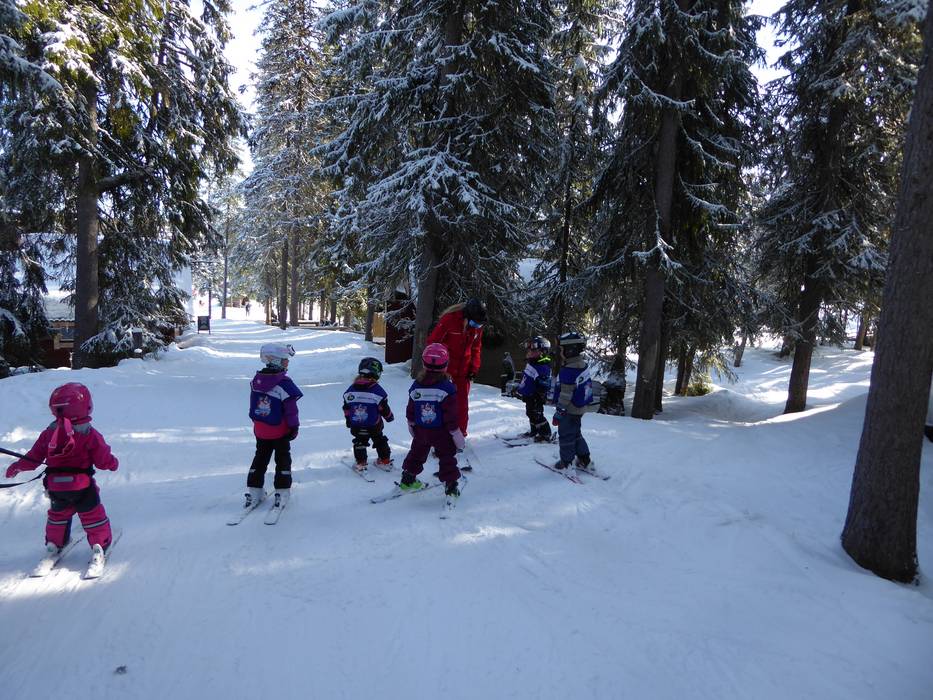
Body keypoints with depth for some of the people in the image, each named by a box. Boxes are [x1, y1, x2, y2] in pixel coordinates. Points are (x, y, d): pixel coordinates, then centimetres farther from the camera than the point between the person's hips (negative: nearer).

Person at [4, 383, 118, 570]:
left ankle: (54, 544, 38)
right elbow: (103, 460, -12)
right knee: (93, 516, 7)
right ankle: (99, 546, 7)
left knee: (58, 514, 27)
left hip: (56, 486, 4)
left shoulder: (48, 433, -2)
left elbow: (34, 458, 6)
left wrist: (17, 467, 23)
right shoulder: (90, 435, -15)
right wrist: (113, 463, 10)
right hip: (81, 486, -4)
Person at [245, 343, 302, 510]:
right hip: (280, 431, -5)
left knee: (260, 458, 18)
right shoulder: (284, 384, -23)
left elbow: (253, 405, 7)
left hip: (260, 430, 5)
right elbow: (291, 409, -19)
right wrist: (294, 426, -6)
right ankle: (281, 493, 9)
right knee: (283, 459, 10)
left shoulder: (256, 380, -3)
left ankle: (253, 491, 19)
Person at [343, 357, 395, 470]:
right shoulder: (377, 391, -18)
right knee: (379, 441, 19)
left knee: (359, 442, 19)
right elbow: (383, 408, -12)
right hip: (374, 425, -1)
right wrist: (389, 417, 7)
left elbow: (346, 408, 3)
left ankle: (361, 462, 16)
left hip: (356, 426, 1)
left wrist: (348, 419, 18)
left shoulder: (351, 390, -7)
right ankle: (385, 459, 30)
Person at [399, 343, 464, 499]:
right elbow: (451, 414, -17)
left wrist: (411, 425, 20)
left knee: (416, 453, 23)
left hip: (420, 431, 4)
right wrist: (456, 433, -7)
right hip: (441, 432, -4)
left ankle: (407, 480, 33)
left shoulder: (416, 386, -5)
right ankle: (451, 486, 8)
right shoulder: (447, 388, -18)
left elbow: (410, 410, 4)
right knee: (447, 457, 8)